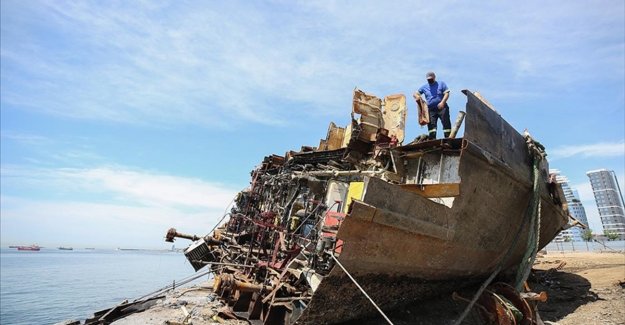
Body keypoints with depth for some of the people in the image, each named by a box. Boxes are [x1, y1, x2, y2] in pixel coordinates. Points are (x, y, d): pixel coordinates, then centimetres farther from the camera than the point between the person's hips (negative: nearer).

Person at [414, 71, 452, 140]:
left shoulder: (441, 84, 9)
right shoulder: (424, 87, 15)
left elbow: (446, 93, 1)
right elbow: (416, 94, 14)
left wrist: (442, 102, -16)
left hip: (442, 108, -1)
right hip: (431, 110, 2)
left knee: (446, 124, -4)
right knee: (431, 125, -5)